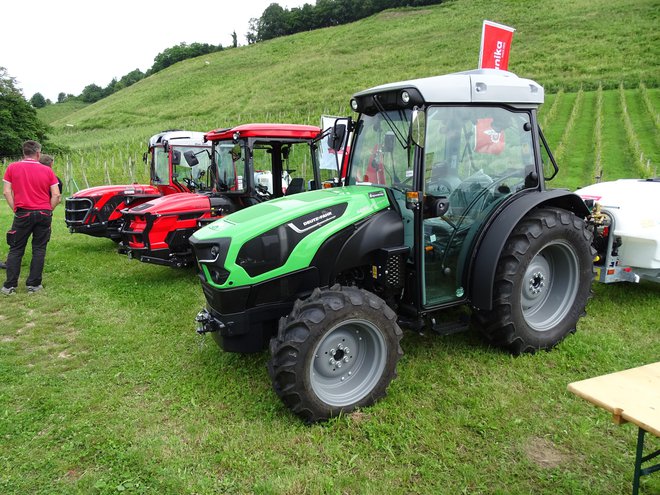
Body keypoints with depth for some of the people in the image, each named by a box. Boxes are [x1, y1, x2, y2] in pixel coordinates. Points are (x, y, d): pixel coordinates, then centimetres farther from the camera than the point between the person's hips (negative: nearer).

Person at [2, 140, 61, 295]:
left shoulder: (12, 168, 0)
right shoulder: (47, 170, 2)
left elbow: (6, 192, -4)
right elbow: (56, 195, -3)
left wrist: (15, 209, 3)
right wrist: (48, 211, 7)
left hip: (23, 214, 0)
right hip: (44, 214, 1)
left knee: (16, 249, 9)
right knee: (39, 250, 7)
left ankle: (9, 286, 8)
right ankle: (34, 285, 8)